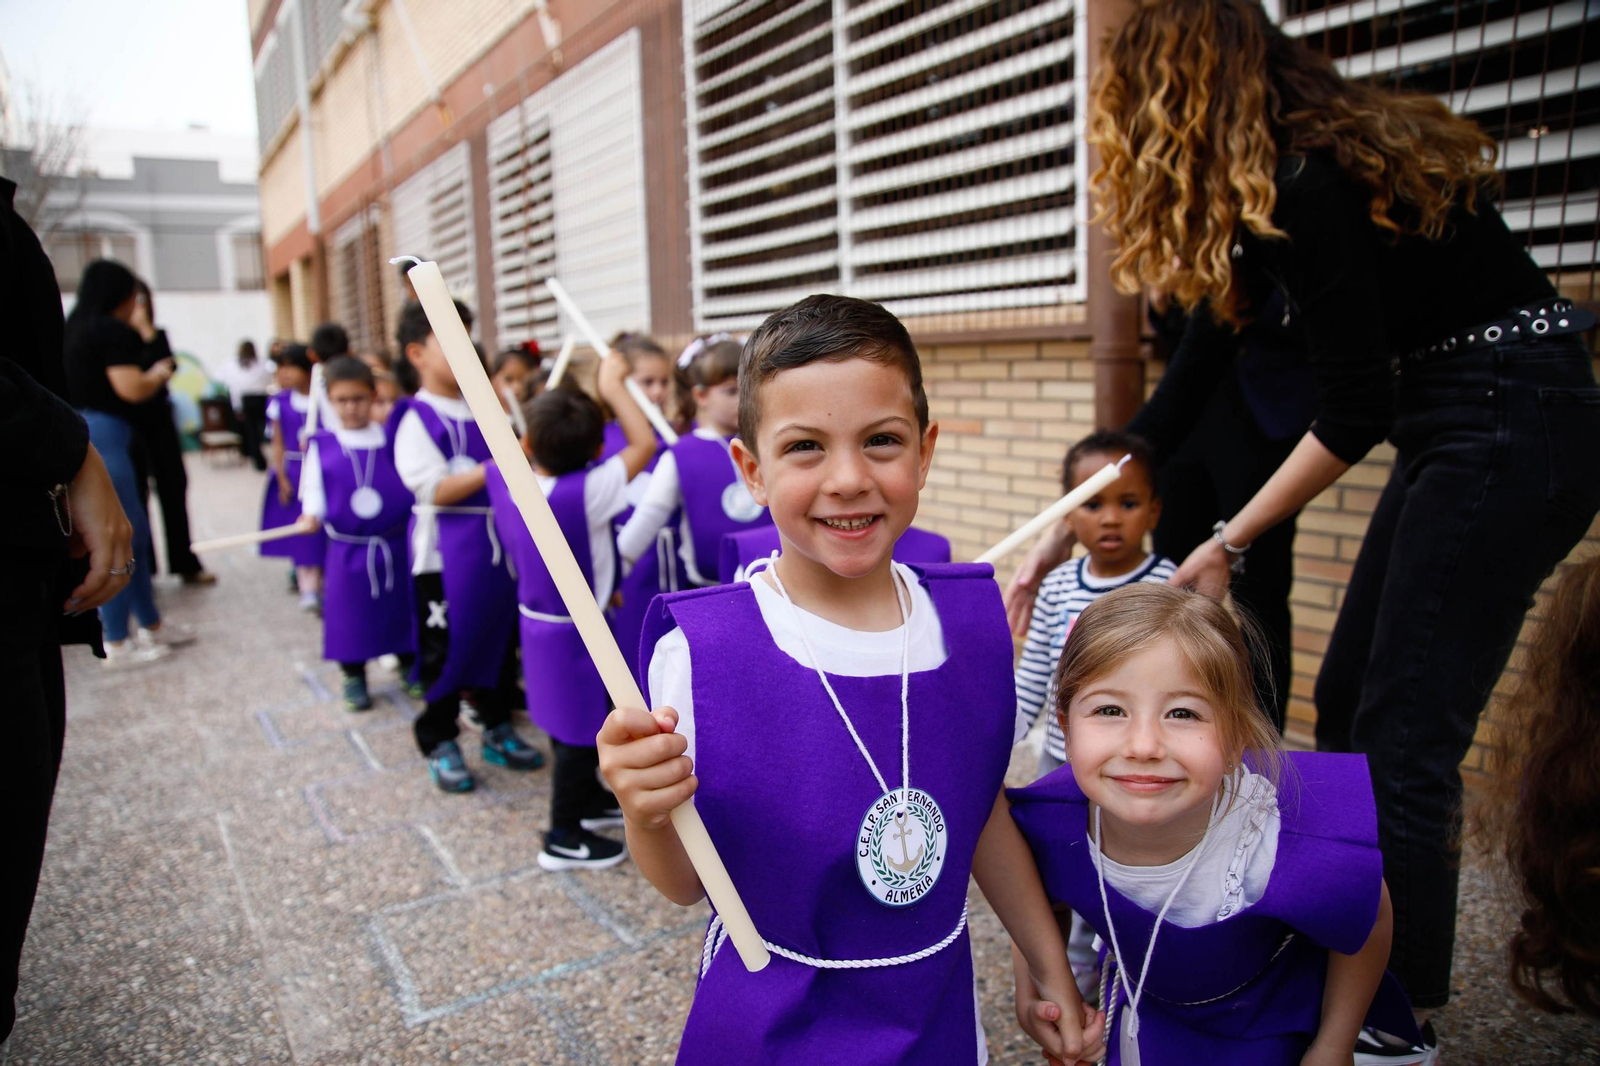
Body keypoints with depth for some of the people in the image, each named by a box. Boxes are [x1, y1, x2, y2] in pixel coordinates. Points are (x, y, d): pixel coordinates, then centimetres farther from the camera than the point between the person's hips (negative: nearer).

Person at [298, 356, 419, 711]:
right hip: (347, 549, 0)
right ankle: (354, 677, 26)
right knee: (350, 612, 9)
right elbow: (314, 489, 1)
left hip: (396, 544, 0)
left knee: (403, 607, 12)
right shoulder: (321, 446, -2)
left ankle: (410, 668, 30)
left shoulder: (393, 438, -2)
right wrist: (312, 515, -16)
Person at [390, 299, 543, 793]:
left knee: (498, 638, 15)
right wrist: (496, 469, -27)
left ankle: (498, 730, 31)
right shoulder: (418, 419, -11)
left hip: (496, 543, 7)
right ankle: (440, 744, 20)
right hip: (446, 552, -6)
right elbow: (434, 490, -21)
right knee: (445, 650, 5)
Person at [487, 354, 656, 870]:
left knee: (571, 723, 24)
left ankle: (587, 797, 44)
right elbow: (645, 443, -24)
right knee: (580, 730, 8)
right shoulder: (584, 493, -29)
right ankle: (565, 837, 21)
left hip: (536, 617, 8)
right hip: (573, 630, -7)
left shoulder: (505, 479, -11)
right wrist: (612, 386, -17)